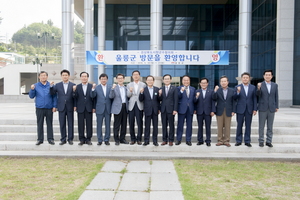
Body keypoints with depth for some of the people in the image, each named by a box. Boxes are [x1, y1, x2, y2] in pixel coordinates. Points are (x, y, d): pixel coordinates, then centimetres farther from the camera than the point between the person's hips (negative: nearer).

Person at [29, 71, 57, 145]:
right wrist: (32, 89, -13)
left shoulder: (51, 85, 4)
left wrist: (54, 106, -3)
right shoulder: (36, 85, 6)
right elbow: (31, 96, 5)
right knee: (40, 124, 5)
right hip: (39, 108, 1)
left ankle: (50, 139, 11)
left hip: (49, 108, 0)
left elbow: (54, 97, 4)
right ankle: (40, 139, 12)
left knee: (49, 124, 4)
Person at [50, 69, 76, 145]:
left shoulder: (73, 85, 3)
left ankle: (70, 139, 13)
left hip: (70, 108, -1)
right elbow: (52, 94, 1)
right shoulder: (57, 85, 8)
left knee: (70, 124, 4)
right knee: (62, 124, 5)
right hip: (61, 107, 1)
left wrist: (75, 106, -5)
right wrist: (51, 87, -15)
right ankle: (63, 139, 14)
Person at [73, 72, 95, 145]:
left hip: (89, 108, -1)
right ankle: (82, 139, 13)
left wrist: (94, 107, -2)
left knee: (89, 124, 4)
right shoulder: (77, 87, 5)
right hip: (80, 108, 1)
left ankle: (88, 139, 13)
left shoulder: (92, 86, 3)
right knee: (81, 124, 4)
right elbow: (75, 97, 0)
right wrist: (74, 91, -17)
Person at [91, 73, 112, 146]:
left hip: (108, 109, 1)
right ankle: (100, 140, 13)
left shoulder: (110, 88, 7)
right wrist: (93, 89, -22)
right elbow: (92, 96, -10)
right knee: (99, 125, 4)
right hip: (100, 109, -1)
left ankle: (107, 140, 16)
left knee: (108, 125, 6)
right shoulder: (96, 88, 4)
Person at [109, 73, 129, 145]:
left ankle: (122, 138, 19)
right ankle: (116, 139, 9)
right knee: (117, 124, 0)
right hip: (118, 108, -4)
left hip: (125, 107, 5)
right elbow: (111, 96, -14)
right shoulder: (114, 87, 0)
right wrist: (112, 88, -24)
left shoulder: (126, 88, 13)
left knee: (124, 124, 9)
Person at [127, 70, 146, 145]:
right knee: (131, 123, 3)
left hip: (139, 106, -2)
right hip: (131, 106, 2)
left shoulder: (143, 85, 7)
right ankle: (133, 139, 14)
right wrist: (130, 91, -14)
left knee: (140, 123, -3)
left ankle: (139, 139, 8)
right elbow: (128, 95, 4)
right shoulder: (129, 85, 13)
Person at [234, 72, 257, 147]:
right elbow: (235, 98, -4)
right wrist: (238, 92, -21)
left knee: (248, 126, 5)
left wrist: (255, 109, 0)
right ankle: (238, 141, 14)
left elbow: (254, 99, 6)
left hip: (249, 109, 1)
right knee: (239, 125, 4)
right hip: (240, 109, -1)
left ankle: (247, 141, 14)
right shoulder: (237, 87, 1)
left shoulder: (253, 87, 7)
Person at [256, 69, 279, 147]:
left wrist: (277, 107, 4)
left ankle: (269, 141, 17)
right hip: (262, 108, -2)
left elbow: (276, 96, 9)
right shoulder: (260, 85, -2)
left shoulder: (275, 85, 7)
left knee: (270, 126, 8)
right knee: (261, 126, 4)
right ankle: (261, 141, 13)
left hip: (272, 109, 2)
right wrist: (258, 88, -34)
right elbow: (258, 94, -15)